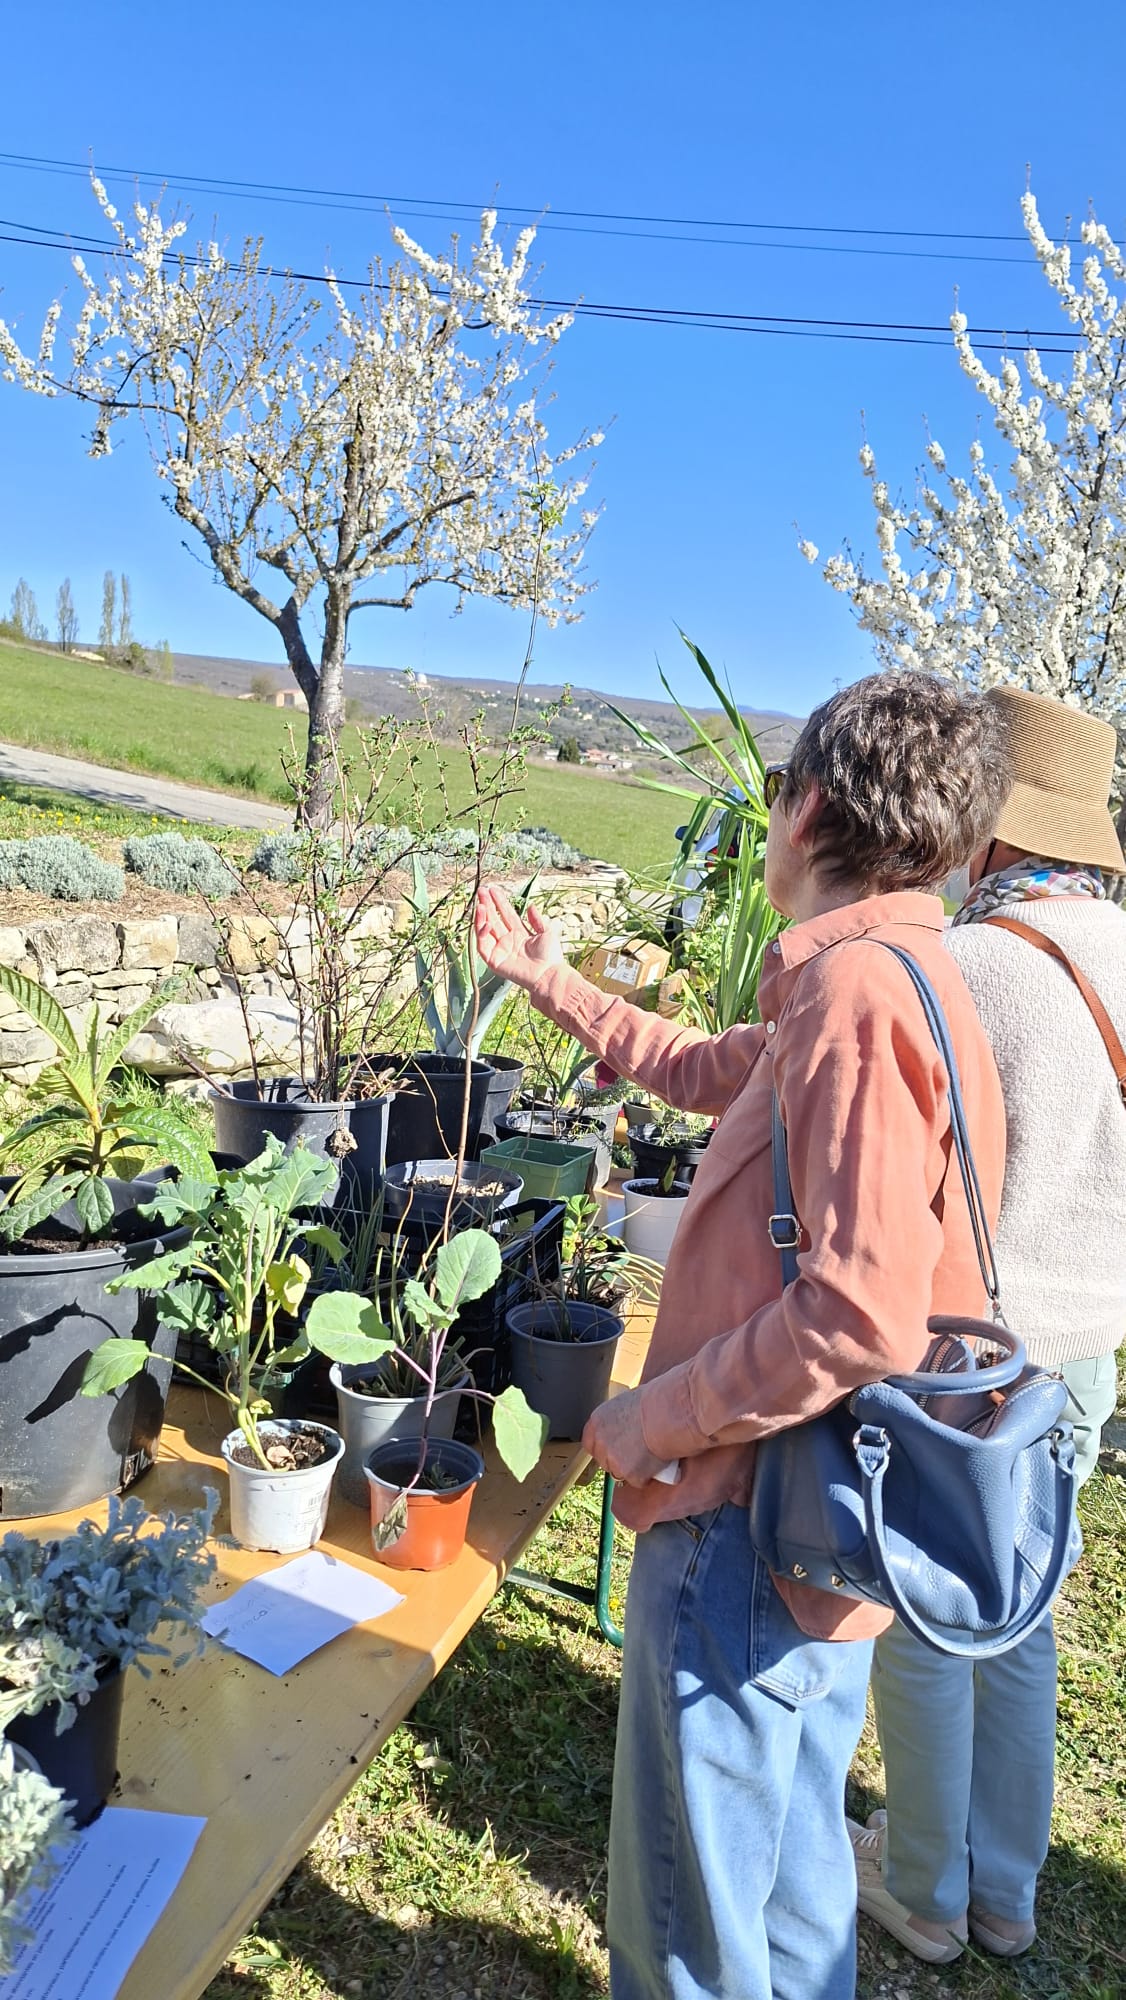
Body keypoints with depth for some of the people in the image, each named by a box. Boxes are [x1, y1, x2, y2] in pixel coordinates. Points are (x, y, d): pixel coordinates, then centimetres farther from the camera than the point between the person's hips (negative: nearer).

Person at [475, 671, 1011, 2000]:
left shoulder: (861, 990, -24)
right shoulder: (869, 981, 7)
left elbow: (861, 1314, -30)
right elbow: (702, 1068, 23)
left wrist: (652, 1418, -17)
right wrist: (552, 984, 28)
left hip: (747, 1534, -9)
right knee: (791, 1872, 28)